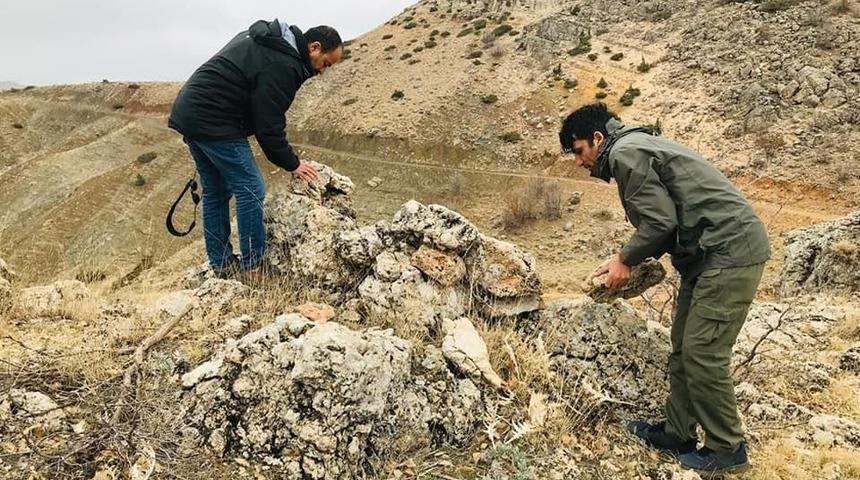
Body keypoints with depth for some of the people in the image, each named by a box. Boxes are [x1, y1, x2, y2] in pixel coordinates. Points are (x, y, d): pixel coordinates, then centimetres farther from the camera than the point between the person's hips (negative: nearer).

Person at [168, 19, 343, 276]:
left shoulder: (263, 39, 15)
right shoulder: (281, 64, -17)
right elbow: (269, 125, -17)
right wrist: (291, 164, -5)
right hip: (213, 122, -11)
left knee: (215, 192, 15)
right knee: (250, 189, -5)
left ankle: (221, 264, 22)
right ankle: (253, 266, 0)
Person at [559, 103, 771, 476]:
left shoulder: (625, 153, -12)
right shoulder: (638, 148, 19)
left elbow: (661, 221, -18)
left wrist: (625, 259, -4)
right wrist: (629, 259, 11)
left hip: (729, 253, -11)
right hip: (712, 252, 11)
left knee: (702, 353, -4)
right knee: (684, 347, 14)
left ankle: (727, 450, 11)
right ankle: (677, 433, 24)